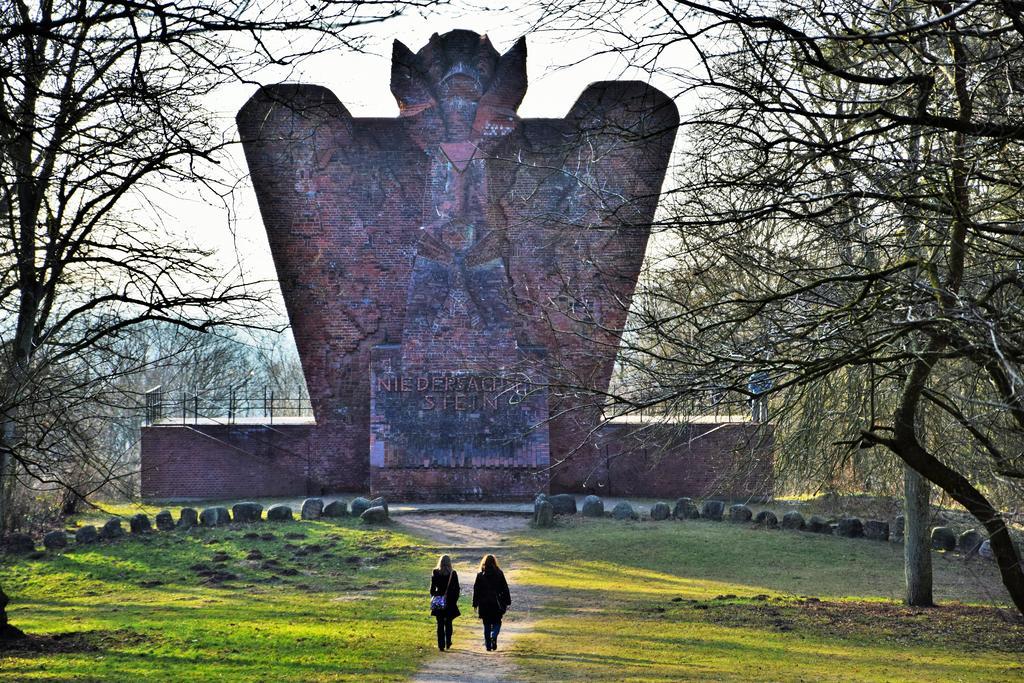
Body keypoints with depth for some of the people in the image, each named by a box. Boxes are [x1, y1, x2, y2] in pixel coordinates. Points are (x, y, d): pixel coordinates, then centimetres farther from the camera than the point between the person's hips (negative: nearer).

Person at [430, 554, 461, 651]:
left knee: (440, 624, 5)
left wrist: (433, 598, 7)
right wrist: (455, 600, 7)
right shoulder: (453, 574, -5)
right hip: (450, 602, 0)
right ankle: (448, 644, 13)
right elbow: (457, 589, -2)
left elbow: (432, 588, -1)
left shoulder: (435, 573, -3)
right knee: (448, 623, 15)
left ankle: (441, 645, -1)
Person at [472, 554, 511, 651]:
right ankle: (494, 637, -16)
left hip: (484, 604, 1)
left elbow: (476, 591, 0)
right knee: (496, 623, 11)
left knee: (487, 625, 9)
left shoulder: (480, 575, -1)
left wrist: (475, 604, 6)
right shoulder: (499, 574, -2)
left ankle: (488, 645, 7)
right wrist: (507, 602, 7)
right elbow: (505, 589, 1)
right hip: (496, 603, -1)